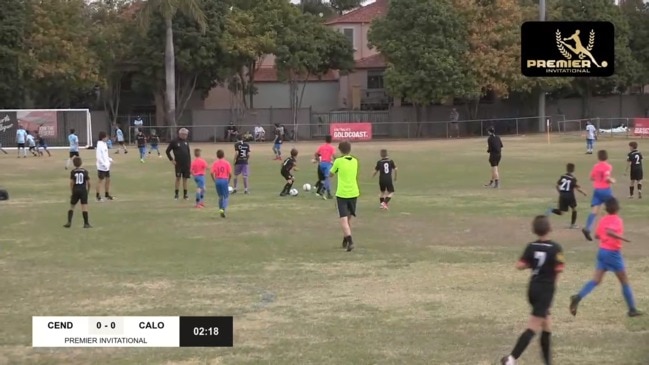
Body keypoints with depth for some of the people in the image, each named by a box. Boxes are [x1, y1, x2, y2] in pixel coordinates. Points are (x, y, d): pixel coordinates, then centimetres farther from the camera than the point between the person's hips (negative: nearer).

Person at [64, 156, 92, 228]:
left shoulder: (73, 172, -3)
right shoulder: (85, 171, -1)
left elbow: (71, 183, -8)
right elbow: (88, 182, -1)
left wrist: (72, 192, 0)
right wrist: (88, 190, 13)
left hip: (75, 190, 1)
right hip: (83, 190, -1)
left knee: (72, 206, 13)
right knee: (84, 206, -2)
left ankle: (69, 222, 8)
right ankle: (86, 223, -5)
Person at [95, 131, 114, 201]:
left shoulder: (104, 144, 9)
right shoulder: (99, 145, -18)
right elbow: (99, 157, -22)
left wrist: (109, 159, 8)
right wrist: (104, 164, -24)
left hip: (106, 166, 9)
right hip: (101, 167, -9)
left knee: (108, 179, 14)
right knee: (101, 180, -1)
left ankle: (107, 194, 25)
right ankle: (98, 196, 8)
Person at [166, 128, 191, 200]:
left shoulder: (186, 142, 10)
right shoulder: (174, 142, -5)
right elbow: (167, 151, 0)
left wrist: (190, 163, 10)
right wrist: (171, 160, -5)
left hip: (186, 164, 4)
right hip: (178, 164, -4)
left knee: (185, 179, 6)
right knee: (178, 178, -3)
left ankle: (185, 194, 12)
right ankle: (176, 194, 5)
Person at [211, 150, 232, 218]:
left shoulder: (215, 163, 1)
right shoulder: (227, 163, -3)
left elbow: (212, 173, -8)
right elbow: (230, 174, -8)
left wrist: (214, 181, 6)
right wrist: (229, 180, 9)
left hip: (217, 180, 2)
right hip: (225, 180, -2)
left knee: (220, 197, 18)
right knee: (226, 197, 4)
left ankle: (220, 209, 16)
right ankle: (223, 209, -16)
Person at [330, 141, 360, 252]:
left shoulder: (338, 161, -8)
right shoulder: (355, 161, 6)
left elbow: (331, 175, 5)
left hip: (342, 194, -5)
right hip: (353, 193, 5)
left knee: (344, 219, -8)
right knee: (348, 218, 19)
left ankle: (350, 241, -25)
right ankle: (346, 240, 31)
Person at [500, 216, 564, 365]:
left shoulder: (531, 247, 0)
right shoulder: (555, 248, -13)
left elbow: (520, 265, -5)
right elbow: (559, 269, -17)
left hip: (533, 288, 6)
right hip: (546, 290, -6)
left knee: (545, 325, 20)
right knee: (533, 327, -9)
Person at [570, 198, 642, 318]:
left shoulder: (603, 220, 8)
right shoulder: (617, 220, -14)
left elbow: (597, 235, 15)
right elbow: (609, 232, -32)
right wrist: (622, 238, -32)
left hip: (602, 251, 7)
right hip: (613, 253, -7)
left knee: (596, 280, 3)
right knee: (624, 281, 7)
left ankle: (578, 297, -20)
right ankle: (632, 309, 14)